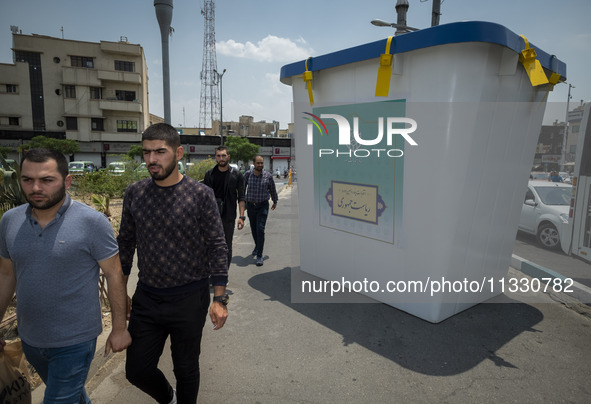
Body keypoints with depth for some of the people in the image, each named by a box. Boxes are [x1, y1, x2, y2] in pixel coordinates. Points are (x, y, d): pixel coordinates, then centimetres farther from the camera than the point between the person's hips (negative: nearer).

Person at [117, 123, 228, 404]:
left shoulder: (200, 194, -12)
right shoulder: (134, 193, -1)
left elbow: (217, 247, -10)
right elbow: (125, 243, 8)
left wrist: (219, 299, -12)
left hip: (189, 299, -3)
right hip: (146, 297, 4)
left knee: (186, 369, 14)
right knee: (137, 370, 13)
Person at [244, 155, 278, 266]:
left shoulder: (268, 176, -6)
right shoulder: (248, 174, -4)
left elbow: (273, 190, 10)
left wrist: (275, 202, 21)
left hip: (263, 206, -2)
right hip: (250, 205, 2)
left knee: (260, 229, -12)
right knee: (253, 229, 15)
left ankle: (259, 255, -6)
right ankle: (257, 246, 41)